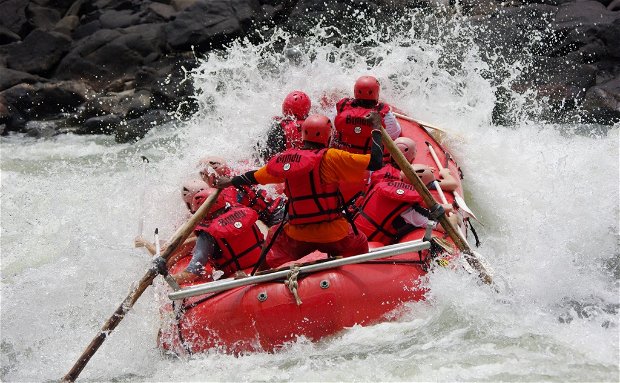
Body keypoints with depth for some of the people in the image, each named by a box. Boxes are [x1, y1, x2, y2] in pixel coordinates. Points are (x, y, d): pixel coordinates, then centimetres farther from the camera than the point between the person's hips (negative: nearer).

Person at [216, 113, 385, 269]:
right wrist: (376, 127, 2)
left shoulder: (285, 158, 2)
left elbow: (256, 176, 19)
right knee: (359, 245, 27)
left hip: (297, 236, 3)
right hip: (333, 235, -3)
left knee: (275, 237, 33)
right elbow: (375, 162, -12)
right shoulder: (331, 157, -12)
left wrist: (231, 181, 39)